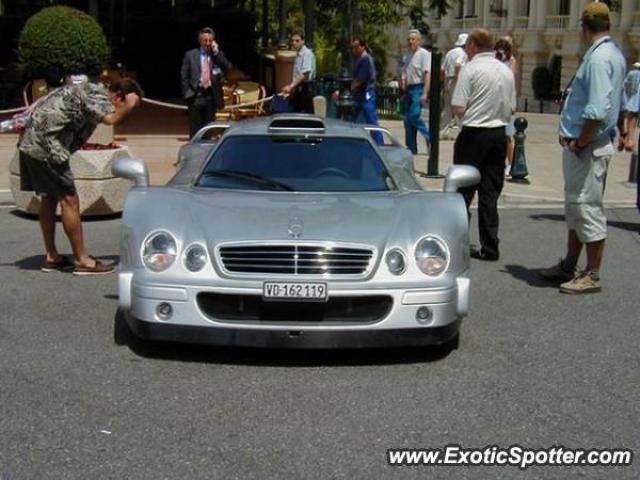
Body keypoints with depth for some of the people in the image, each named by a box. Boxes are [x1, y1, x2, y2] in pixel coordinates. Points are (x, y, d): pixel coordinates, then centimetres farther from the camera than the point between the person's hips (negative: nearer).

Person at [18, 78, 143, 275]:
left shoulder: (91, 89, 17)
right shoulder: (97, 94, -11)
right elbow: (111, 119, -30)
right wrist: (129, 105, -16)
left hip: (31, 142, 10)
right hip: (46, 145, -10)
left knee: (49, 198, 16)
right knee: (69, 199, -6)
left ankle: (52, 257, 24)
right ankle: (82, 260, -2)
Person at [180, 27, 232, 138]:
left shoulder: (218, 55, 9)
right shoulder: (190, 55, 5)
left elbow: (228, 68, -7)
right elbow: (184, 75, 4)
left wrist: (216, 52, -9)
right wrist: (187, 93, -4)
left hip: (211, 95, 2)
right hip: (196, 95, -2)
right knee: (195, 129, 1)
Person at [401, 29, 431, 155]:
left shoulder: (424, 54, -8)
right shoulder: (406, 56, 16)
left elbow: (427, 74, -14)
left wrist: (425, 93, -22)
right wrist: (402, 80, -1)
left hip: (419, 88, -8)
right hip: (408, 89, 8)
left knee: (414, 116, -19)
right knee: (407, 119, 7)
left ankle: (429, 137, -5)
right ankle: (411, 148, 13)